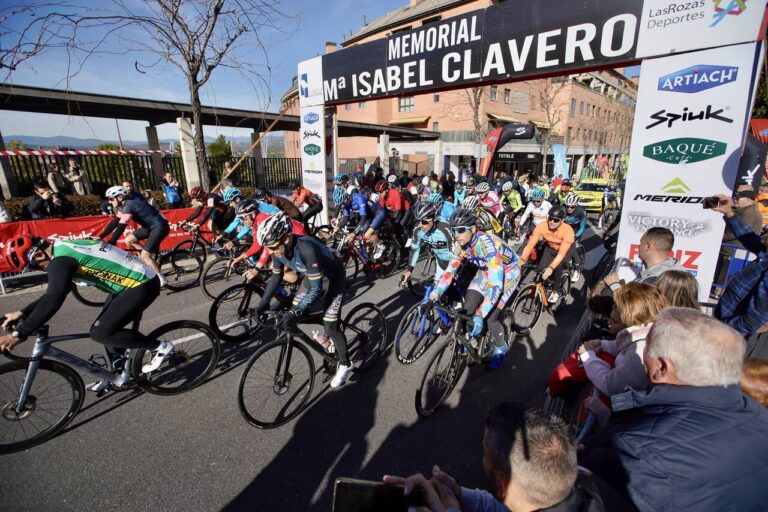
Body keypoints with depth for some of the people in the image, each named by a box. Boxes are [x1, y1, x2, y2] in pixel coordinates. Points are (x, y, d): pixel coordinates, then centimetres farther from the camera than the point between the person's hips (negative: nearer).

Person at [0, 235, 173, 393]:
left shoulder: (60, 260, -15)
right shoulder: (65, 249, 15)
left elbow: (53, 301, -24)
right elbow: (53, 293, 23)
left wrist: (18, 334, -18)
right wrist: (21, 313, 21)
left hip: (143, 284, -10)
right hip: (136, 279, 10)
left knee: (101, 333, -10)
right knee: (107, 329, 15)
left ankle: (161, 347, 2)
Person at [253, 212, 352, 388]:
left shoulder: (306, 249, -41)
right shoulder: (279, 250, -19)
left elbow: (316, 289, -37)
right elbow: (276, 277, -2)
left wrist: (295, 313, -40)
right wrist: (263, 304, -8)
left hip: (333, 275, -7)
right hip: (312, 274, 8)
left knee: (330, 326, -10)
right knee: (296, 310, 6)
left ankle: (345, 365, 13)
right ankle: (326, 337, 32)